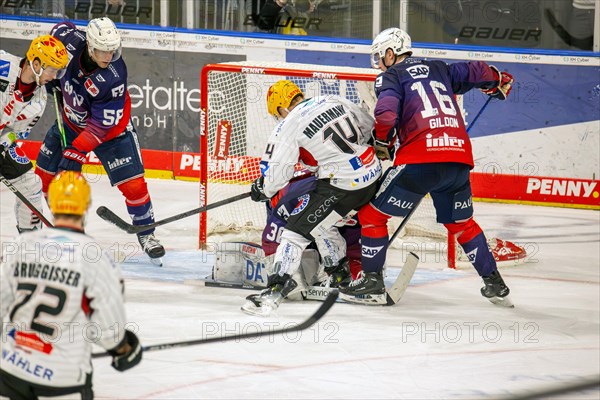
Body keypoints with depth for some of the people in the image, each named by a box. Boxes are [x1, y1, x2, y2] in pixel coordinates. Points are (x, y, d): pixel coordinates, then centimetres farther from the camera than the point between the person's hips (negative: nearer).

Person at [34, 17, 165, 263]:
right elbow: (59, 28, 2)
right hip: (72, 119, 4)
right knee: (44, 174, 6)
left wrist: (77, 151, -35)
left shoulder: (114, 76, -34)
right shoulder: (70, 39, -25)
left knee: (133, 184, -12)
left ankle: (146, 234, 7)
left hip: (110, 125, -4)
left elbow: (102, 124, -31)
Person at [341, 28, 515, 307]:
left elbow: (386, 114, -10)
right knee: (461, 223, 25)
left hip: (420, 160, -6)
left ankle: (372, 278, 6)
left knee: (372, 213, 8)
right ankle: (495, 283, 23)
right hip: (459, 160, 6)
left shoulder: (391, 77, 6)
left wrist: (383, 145, 7)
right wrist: (499, 82, 43)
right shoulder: (439, 70, 22)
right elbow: (476, 72, 21)